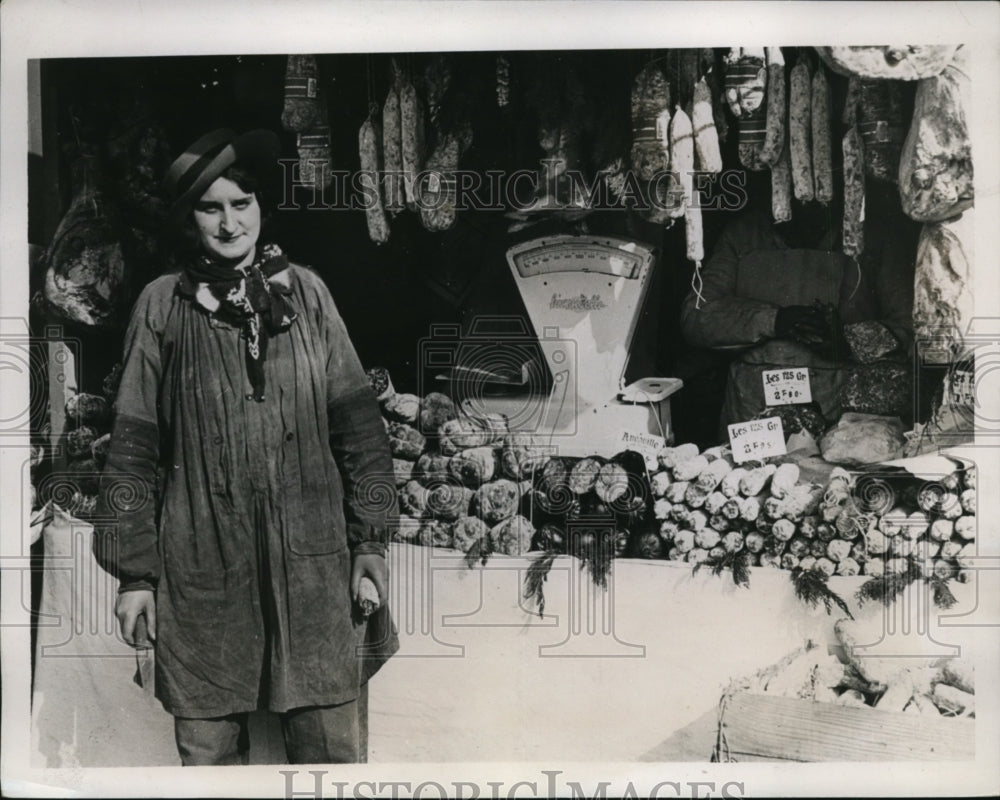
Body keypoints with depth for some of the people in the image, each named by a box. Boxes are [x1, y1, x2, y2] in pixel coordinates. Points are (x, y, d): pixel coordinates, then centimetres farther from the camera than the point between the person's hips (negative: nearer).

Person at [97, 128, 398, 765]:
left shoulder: (305, 290, 6)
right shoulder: (162, 305, 3)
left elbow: (358, 423, 6)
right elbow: (133, 450, 4)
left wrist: (371, 540, 1)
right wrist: (135, 572, 2)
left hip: (313, 566, 1)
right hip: (201, 575, 0)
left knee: (332, 752, 4)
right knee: (208, 750, 8)